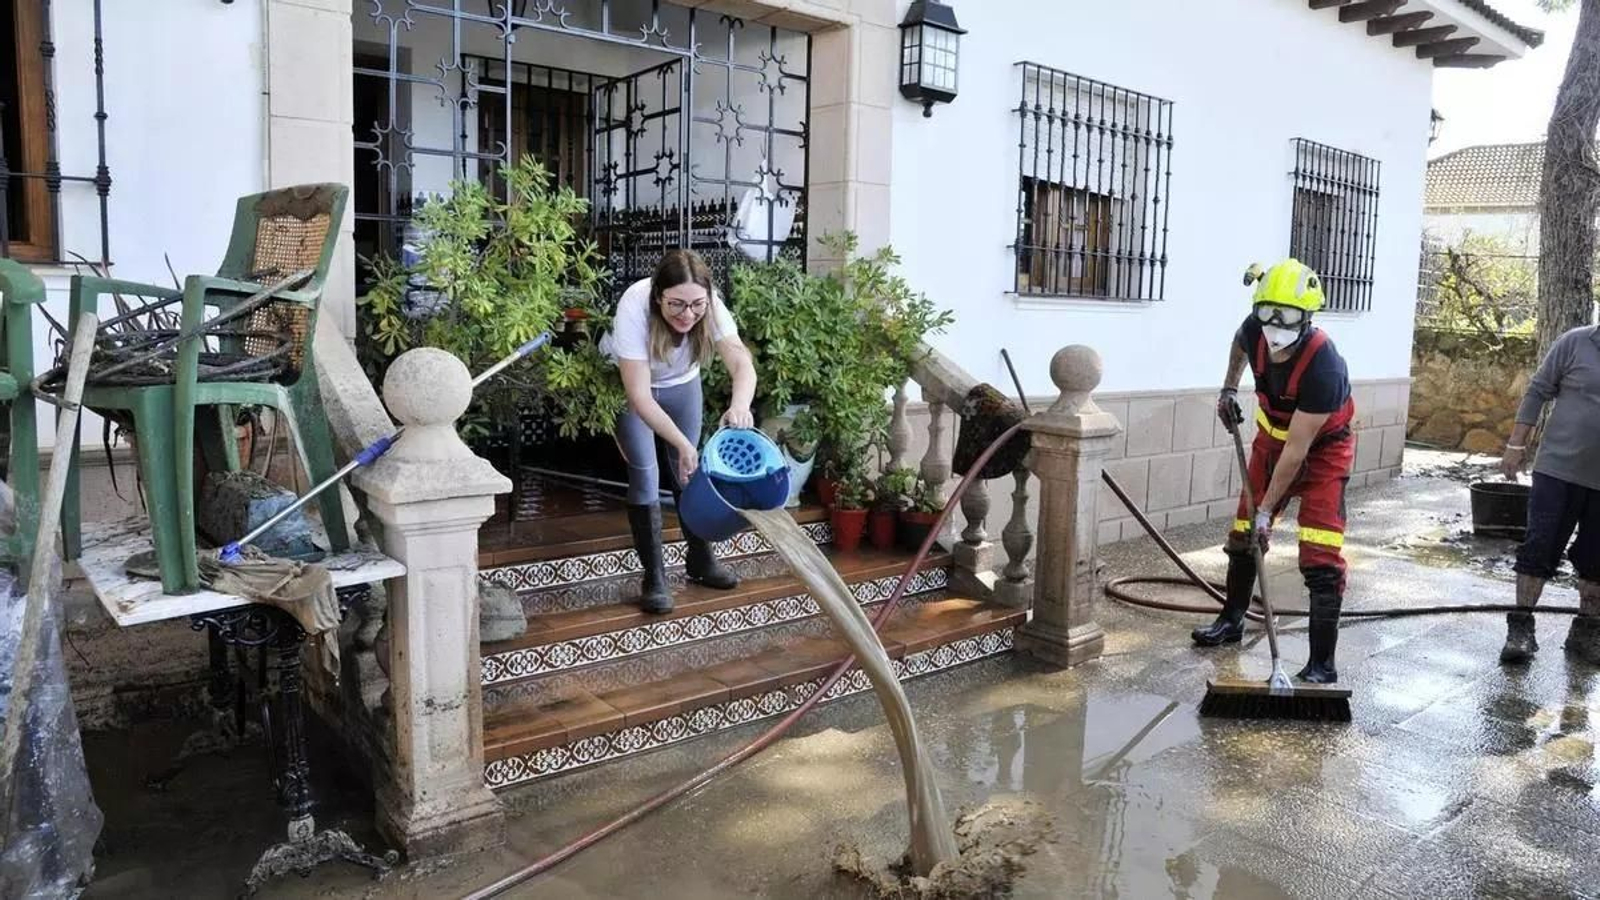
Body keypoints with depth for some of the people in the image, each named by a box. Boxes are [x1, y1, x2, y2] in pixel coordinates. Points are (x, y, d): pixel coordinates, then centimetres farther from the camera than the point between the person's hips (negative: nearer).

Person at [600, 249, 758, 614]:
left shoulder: (710, 307, -30)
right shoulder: (634, 308, -39)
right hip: (626, 384, -3)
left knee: (688, 469, 8)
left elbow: (743, 365, -41)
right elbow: (639, 396, -41)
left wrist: (740, 404, -62)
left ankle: (700, 559, 24)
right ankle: (653, 575, 2)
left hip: (680, 384, 3)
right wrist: (681, 443, -50)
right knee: (645, 473, -10)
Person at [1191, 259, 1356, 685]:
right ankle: (1232, 620, 34)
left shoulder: (1323, 366, -36)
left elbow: (1297, 449, -32)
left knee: (1319, 557, -15)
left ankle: (1322, 664, -9)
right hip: (1272, 437, 6)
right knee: (1242, 532, 13)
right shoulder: (1254, 329, -19)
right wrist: (1228, 389, 6)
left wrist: (1267, 510, -28)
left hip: (1322, 449, -6)